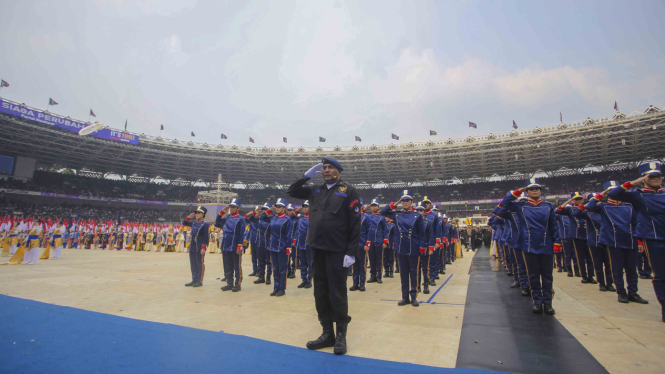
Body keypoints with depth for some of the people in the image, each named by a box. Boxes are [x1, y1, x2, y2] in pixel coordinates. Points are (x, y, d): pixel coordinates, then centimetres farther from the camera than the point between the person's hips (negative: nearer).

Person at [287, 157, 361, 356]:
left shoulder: (348, 191, -4)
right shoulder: (315, 189, 11)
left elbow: (355, 223, -9)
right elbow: (291, 191, 19)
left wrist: (351, 252, -14)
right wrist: (306, 175, 6)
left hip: (337, 251, -5)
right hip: (317, 249, 6)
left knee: (337, 294, 4)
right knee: (321, 293, 12)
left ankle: (341, 336, 21)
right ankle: (327, 333, 27)